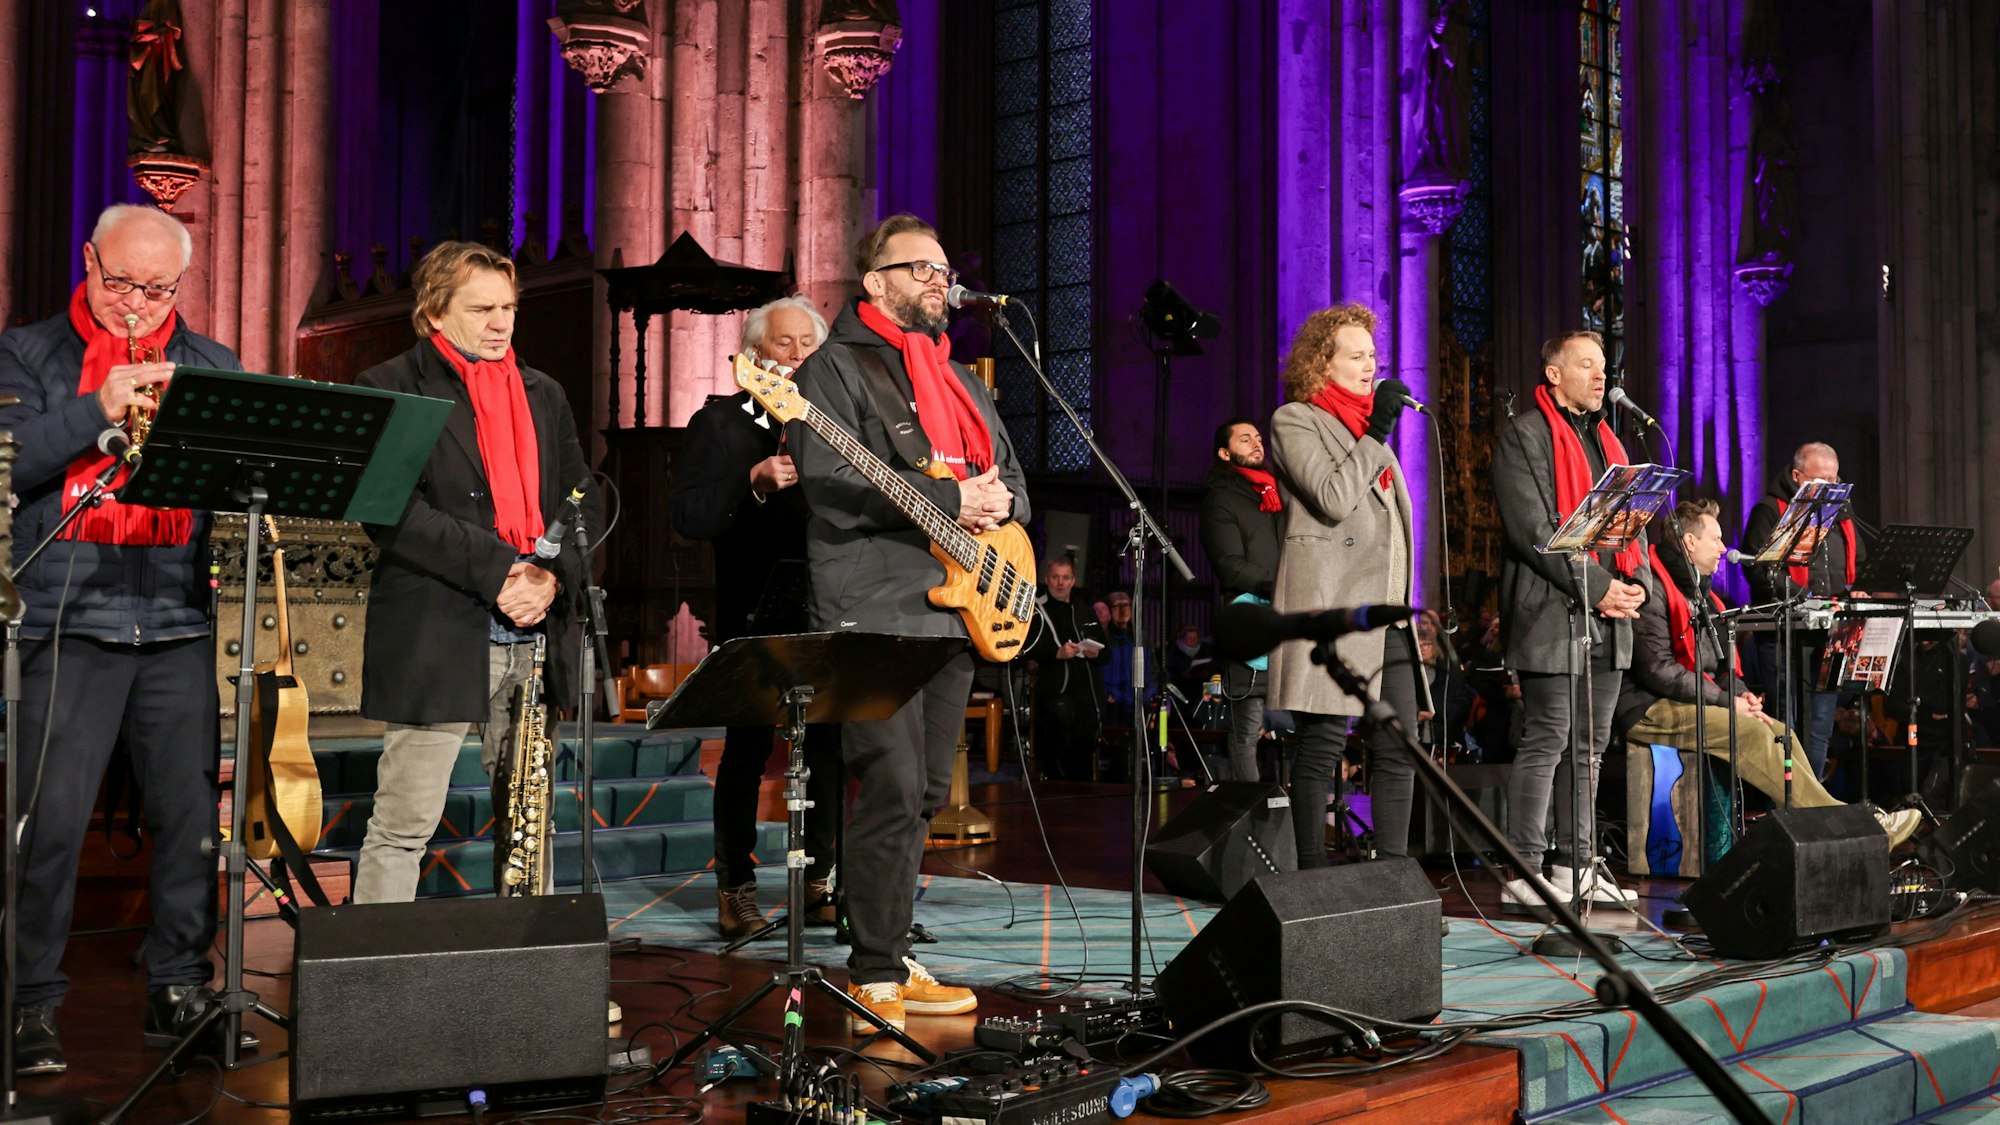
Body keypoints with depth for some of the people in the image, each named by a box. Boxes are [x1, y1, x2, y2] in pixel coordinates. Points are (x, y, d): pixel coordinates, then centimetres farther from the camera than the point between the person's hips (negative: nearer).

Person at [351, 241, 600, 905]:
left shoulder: (542, 394, 18)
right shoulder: (389, 390, -2)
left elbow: (583, 501, 14)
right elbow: (391, 514, -12)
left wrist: (555, 576, -5)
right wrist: (497, 569, -17)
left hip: (538, 638, 6)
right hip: (436, 640, -5)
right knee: (403, 825, -3)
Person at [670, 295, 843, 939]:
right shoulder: (719, 423, 4)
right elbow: (686, 516, -8)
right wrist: (753, 483, -20)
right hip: (755, 616, -4)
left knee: (828, 748, 5)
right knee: (748, 748, -4)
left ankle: (818, 881, 17)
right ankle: (735, 888, 7)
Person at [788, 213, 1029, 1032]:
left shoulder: (959, 379, 23)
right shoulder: (835, 366, -1)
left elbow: (1011, 474, 26)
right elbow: (831, 486, -14)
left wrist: (997, 501, 0)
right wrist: (950, 501, -17)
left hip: (955, 609, 8)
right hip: (874, 614, -8)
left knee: (926, 794, 10)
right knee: (895, 791, -13)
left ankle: (890, 959, 21)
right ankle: (874, 982, -6)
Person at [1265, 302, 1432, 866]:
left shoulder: (1366, 425, 24)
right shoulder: (1294, 421, 0)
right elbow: (1333, 500, -14)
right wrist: (1376, 433, -10)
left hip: (1387, 612, 8)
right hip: (1331, 607, -8)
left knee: (1399, 749, 3)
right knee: (1323, 744, -6)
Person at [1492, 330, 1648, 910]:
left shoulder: (1605, 438, 22)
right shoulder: (1524, 434, -4)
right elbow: (1532, 529, -13)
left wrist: (1634, 581, 2)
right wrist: (1595, 587, -16)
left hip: (1608, 620, 8)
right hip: (1552, 616, -8)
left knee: (1590, 745, 10)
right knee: (1546, 742, -9)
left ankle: (1576, 865, 16)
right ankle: (1524, 874, -5)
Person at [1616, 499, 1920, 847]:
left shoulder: (1696, 589, 19)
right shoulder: (1652, 586, -13)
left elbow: (1714, 659, 25)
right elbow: (1657, 669, -20)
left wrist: (1737, 691, 3)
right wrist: (1726, 701, -16)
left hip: (1699, 701, 10)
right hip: (1649, 709, -10)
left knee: (1778, 731, -5)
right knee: (1750, 732, -24)